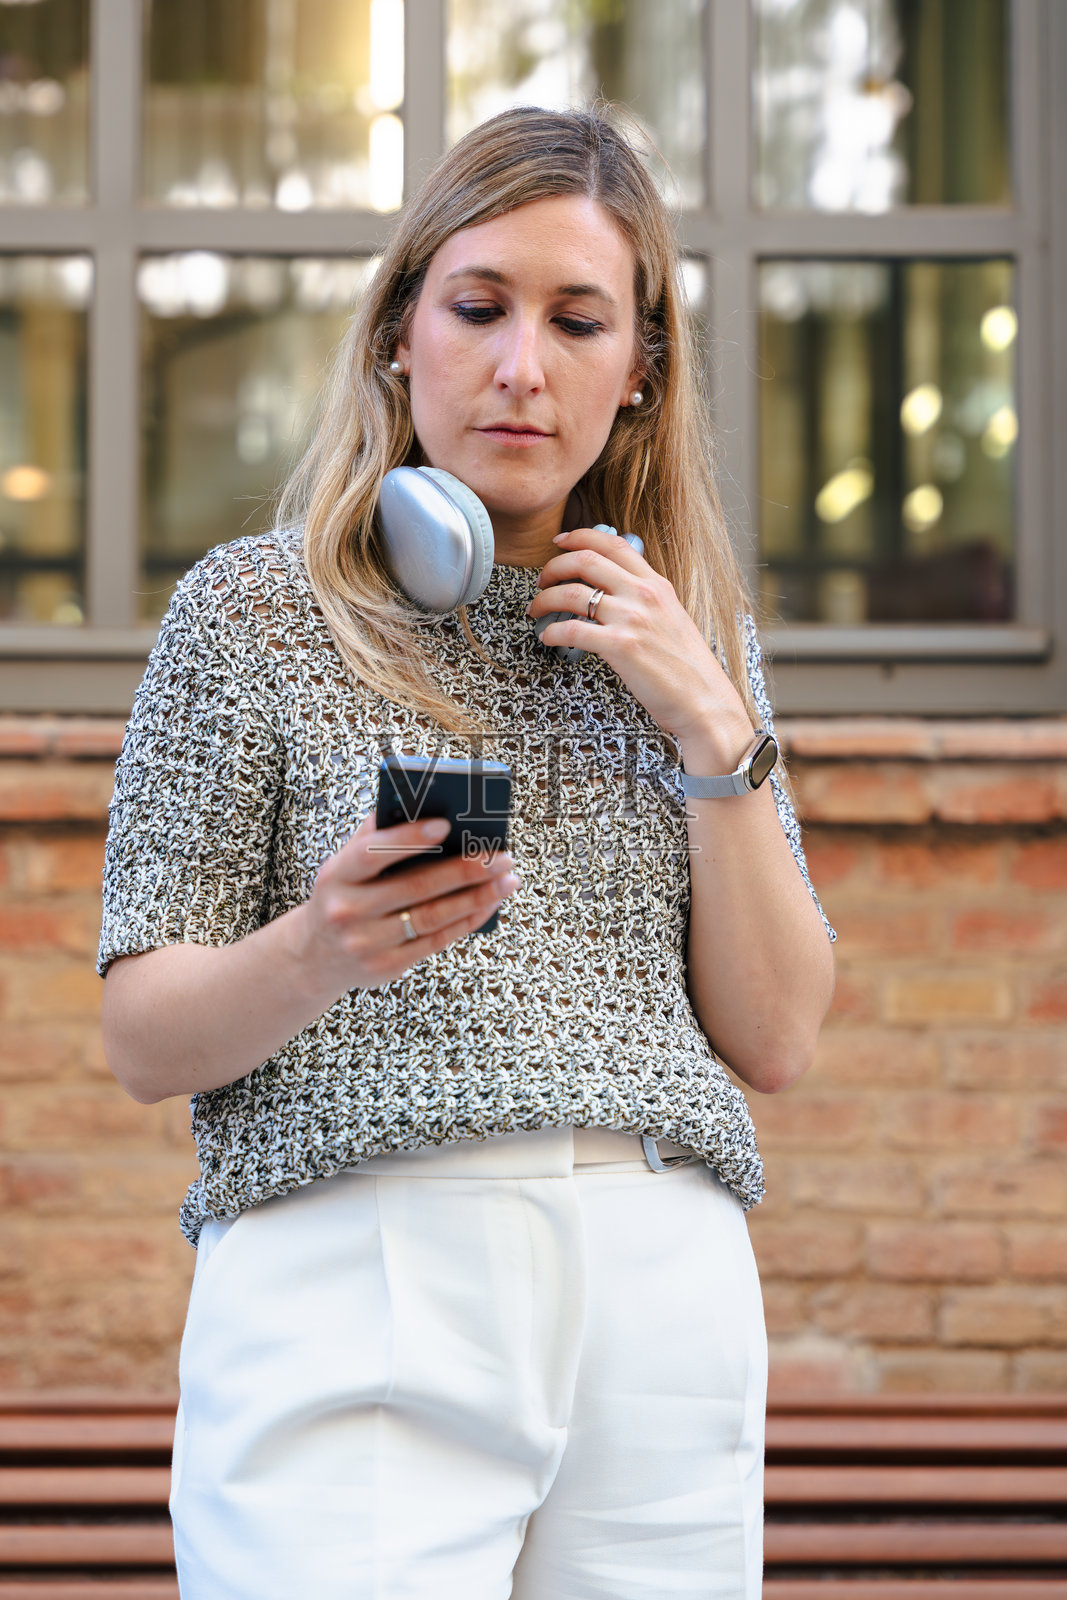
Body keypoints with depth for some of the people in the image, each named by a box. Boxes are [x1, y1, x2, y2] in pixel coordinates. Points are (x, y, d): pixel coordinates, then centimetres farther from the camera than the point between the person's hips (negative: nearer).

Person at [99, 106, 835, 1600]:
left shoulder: (694, 634, 15)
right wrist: (323, 945, -20)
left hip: (667, 1307, 3)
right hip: (349, 1289, -3)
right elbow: (144, 1043, 0)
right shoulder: (253, 610, 4)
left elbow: (775, 1041, 8)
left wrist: (715, 732, -2)